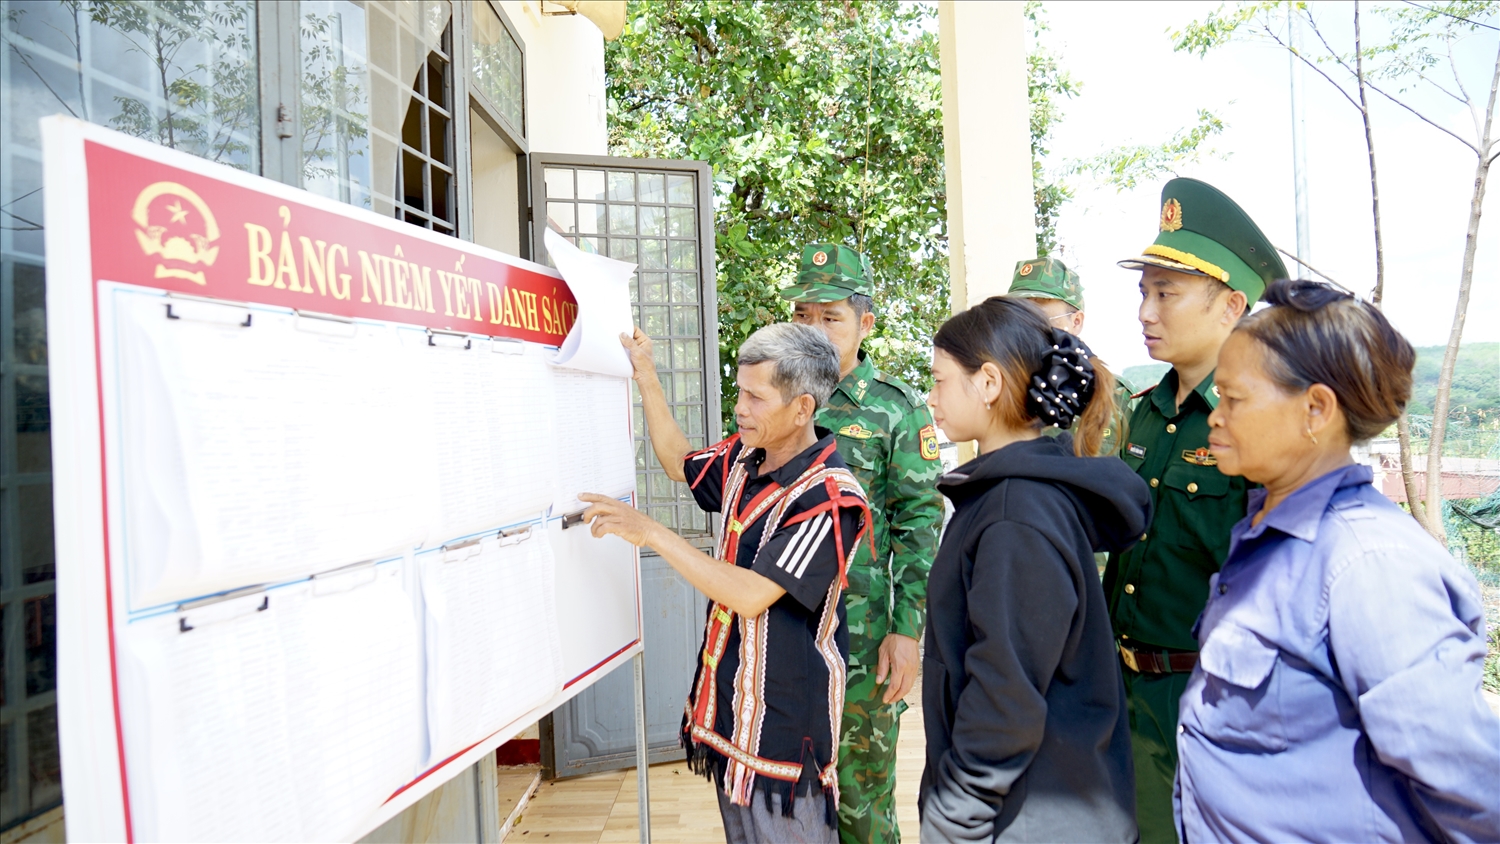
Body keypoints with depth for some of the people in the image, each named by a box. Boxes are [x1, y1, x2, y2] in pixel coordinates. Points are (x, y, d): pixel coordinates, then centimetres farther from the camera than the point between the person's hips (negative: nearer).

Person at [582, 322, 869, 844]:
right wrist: (646, 377, 11)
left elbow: (752, 595, -29)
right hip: (729, 703, 8)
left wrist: (651, 533, -28)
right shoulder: (744, 460, 0)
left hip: (785, 715, -8)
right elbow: (680, 463, 20)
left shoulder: (828, 498, -24)